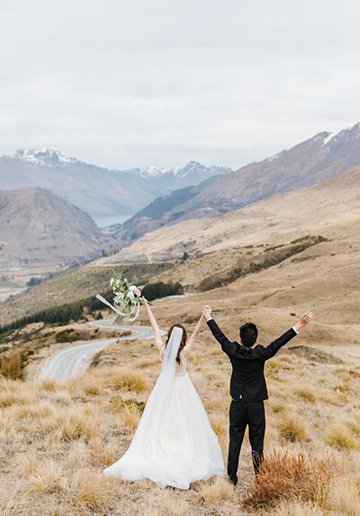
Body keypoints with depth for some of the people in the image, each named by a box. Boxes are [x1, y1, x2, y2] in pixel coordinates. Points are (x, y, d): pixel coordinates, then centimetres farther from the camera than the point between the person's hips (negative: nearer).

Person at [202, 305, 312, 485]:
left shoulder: (233, 351, -9)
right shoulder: (260, 354, -16)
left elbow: (220, 336, 3)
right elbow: (279, 343, -15)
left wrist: (209, 318, 17)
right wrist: (299, 326, -14)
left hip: (237, 405, 2)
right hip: (256, 406, -2)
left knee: (234, 442, 12)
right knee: (257, 445, 6)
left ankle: (232, 477, 20)